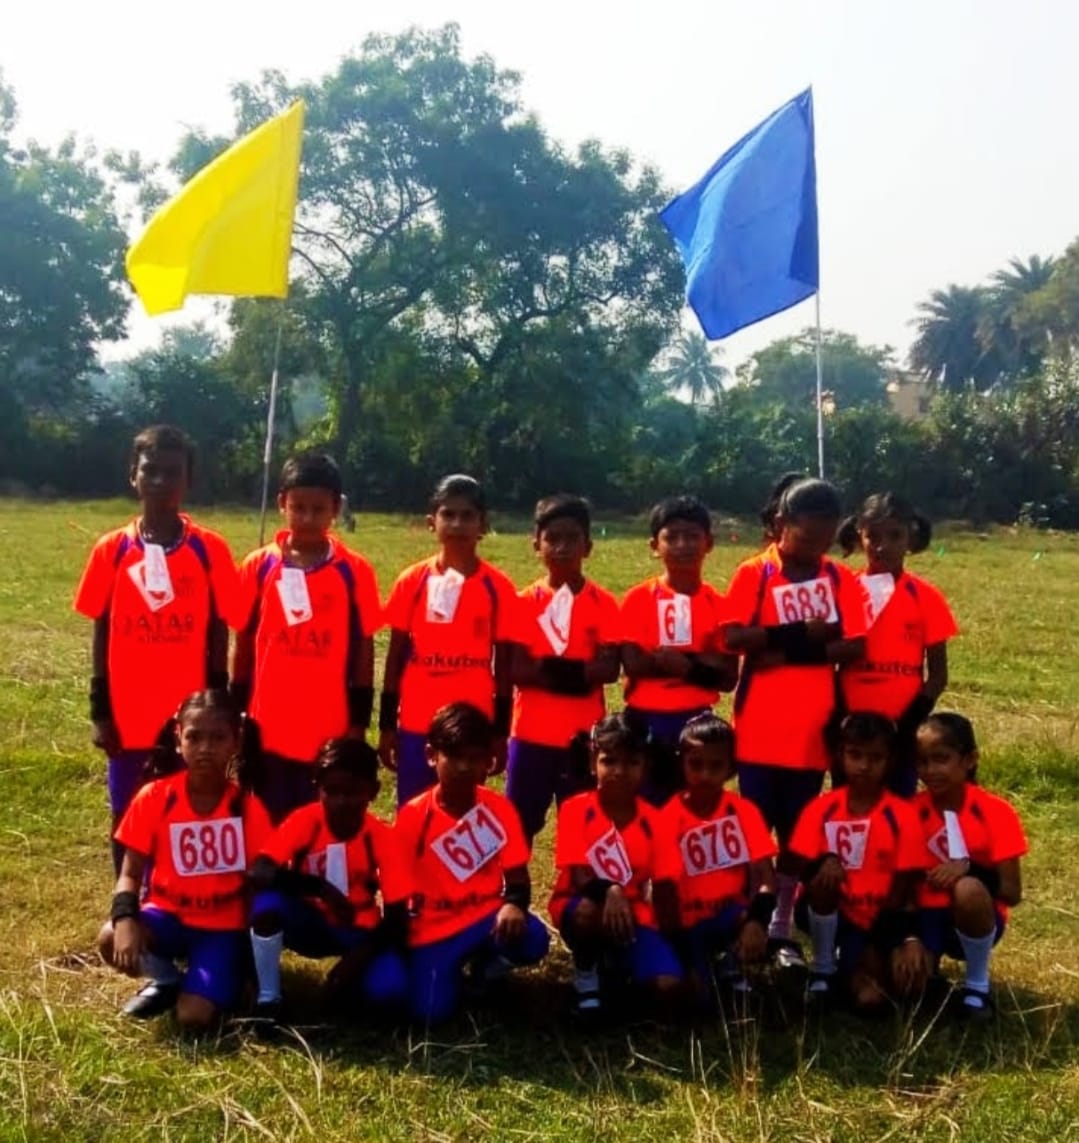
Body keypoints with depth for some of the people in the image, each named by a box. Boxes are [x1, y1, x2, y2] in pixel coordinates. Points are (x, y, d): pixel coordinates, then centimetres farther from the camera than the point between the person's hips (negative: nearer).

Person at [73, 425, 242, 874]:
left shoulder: (210, 549, -3)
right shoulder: (111, 550, 0)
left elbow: (218, 635, 1)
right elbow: (101, 635, 4)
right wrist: (99, 712, 1)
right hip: (128, 720, 1)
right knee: (127, 822, 10)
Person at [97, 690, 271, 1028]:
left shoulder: (248, 807, -10)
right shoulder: (154, 798, -10)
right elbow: (130, 874, -8)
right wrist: (125, 920, -29)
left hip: (222, 925, -1)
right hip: (168, 914, 2)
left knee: (194, 1018, -22)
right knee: (112, 940, -31)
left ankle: (220, 980, 14)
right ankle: (166, 980, 2)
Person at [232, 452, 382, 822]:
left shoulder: (355, 572, -2)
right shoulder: (257, 567, 1)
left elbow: (363, 649, 2)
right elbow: (244, 645, 8)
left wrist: (359, 723, 1)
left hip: (331, 731, -1)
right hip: (269, 731, 1)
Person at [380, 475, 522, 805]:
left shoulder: (499, 588, -2)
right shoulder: (412, 582, 1)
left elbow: (504, 665, 2)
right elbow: (396, 657, 6)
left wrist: (500, 733, 2)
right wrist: (386, 726, 5)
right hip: (416, 726, 1)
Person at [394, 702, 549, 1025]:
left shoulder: (500, 810, -4)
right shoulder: (412, 817, -9)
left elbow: (517, 878, -3)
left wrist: (514, 904, -25)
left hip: (486, 918, 2)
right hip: (433, 929, -1)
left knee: (532, 939, -30)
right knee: (430, 1012, -21)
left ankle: (487, 965, 6)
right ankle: (454, 969, 15)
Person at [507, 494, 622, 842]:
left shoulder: (603, 603, 0)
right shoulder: (525, 602, 1)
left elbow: (609, 667, -9)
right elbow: (513, 668, -7)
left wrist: (545, 668, -19)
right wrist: (576, 673, -19)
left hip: (583, 734, 0)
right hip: (532, 733, 1)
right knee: (520, 824, 7)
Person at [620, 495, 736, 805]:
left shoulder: (718, 604, 4)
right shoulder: (638, 599, -1)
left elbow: (728, 676, 0)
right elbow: (633, 663, -12)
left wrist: (680, 662, -15)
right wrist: (701, 661, -11)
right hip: (646, 721, -2)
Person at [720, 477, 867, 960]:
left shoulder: (840, 579, 5)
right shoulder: (753, 573, -4)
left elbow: (855, 646, -3)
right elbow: (733, 637, -15)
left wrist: (794, 653, -15)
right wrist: (799, 632, -20)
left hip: (812, 729, 3)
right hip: (761, 728, -3)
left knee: (798, 832, 10)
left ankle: (782, 928, 21)